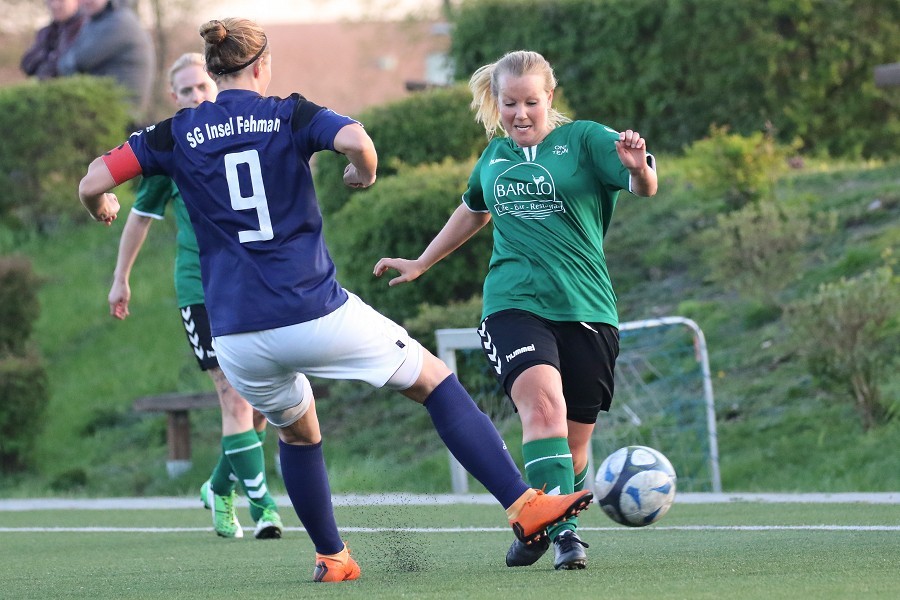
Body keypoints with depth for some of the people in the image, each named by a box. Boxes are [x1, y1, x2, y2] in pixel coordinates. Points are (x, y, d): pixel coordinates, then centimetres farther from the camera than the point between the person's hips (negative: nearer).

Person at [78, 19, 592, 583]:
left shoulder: (178, 134, 6)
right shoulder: (287, 115, 1)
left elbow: (93, 185, -2)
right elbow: (355, 140, -19)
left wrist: (103, 209, 21)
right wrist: (364, 173, 2)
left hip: (238, 339, 3)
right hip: (316, 314, -3)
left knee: (297, 431, 31)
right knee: (435, 379, 11)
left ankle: (332, 558, 30)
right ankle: (523, 504, 3)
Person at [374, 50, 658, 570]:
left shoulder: (583, 139, 1)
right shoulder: (495, 155, 14)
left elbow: (645, 187, -15)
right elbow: (473, 213, 34)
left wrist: (638, 166, -38)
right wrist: (420, 264, 40)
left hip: (586, 310, -1)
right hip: (514, 306, 1)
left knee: (574, 442, 4)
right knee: (543, 405, -25)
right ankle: (562, 533, -30)